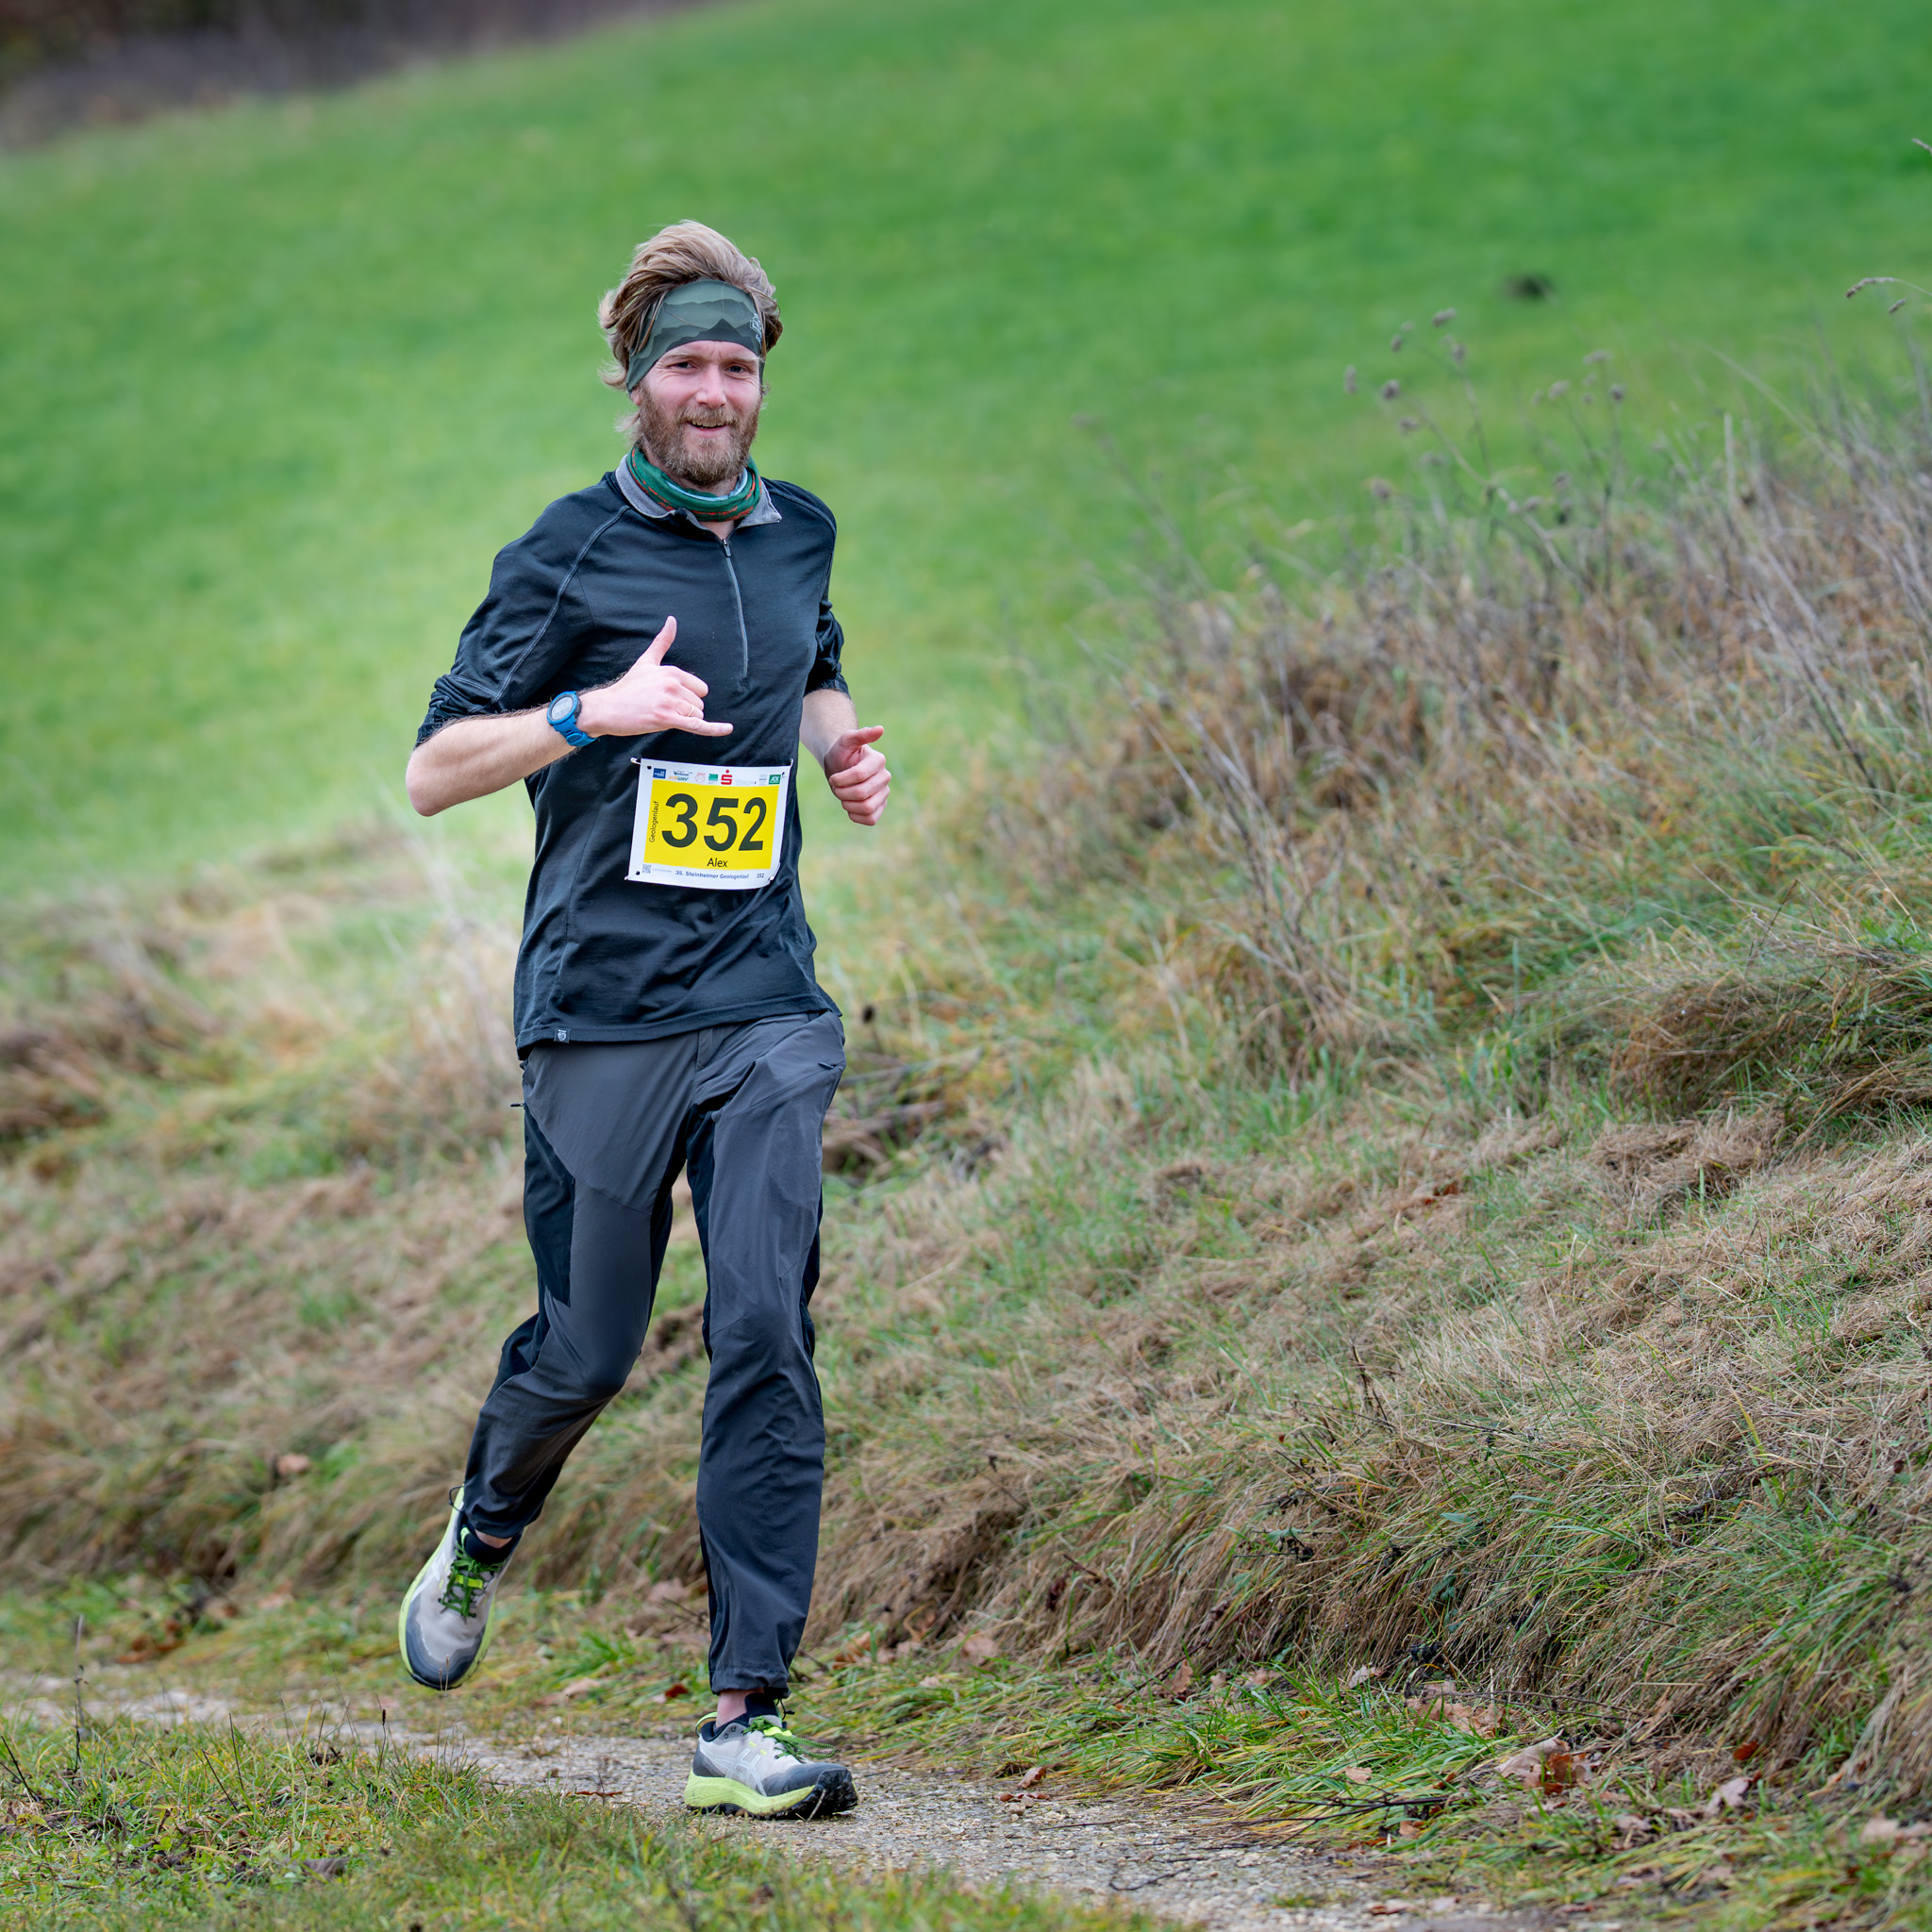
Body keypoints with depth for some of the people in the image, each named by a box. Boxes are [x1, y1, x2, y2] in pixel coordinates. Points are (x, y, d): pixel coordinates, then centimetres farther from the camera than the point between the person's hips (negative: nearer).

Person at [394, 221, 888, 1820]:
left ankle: (747, 1720, -11)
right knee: (589, 1348, 6)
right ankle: (486, 1534, 41)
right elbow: (435, 771, -5)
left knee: (768, 1339, -10)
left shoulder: (798, 534, 11)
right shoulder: (572, 552, -4)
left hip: (765, 1010, 3)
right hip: (602, 1013, -3)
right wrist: (593, 710, -21)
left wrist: (845, 744, 10)